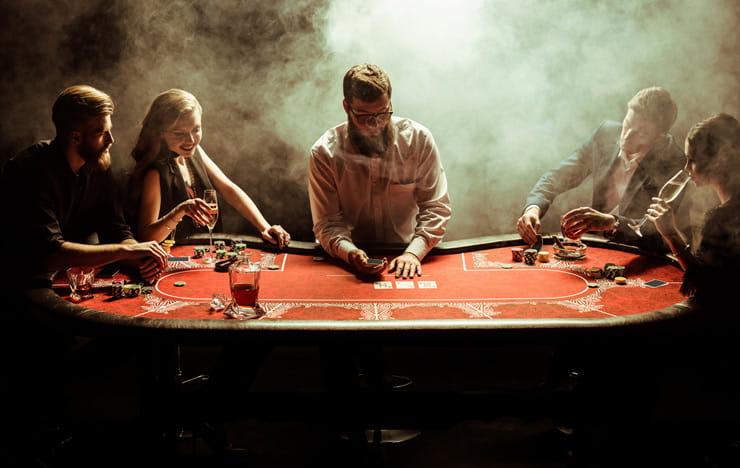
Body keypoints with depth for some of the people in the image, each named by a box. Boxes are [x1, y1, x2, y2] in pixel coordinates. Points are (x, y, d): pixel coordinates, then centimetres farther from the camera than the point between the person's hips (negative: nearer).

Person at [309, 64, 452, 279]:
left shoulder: (418, 139, -5)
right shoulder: (324, 153, -8)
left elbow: (436, 207, -3)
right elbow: (327, 223, -6)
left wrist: (413, 253, -19)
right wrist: (350, 253, -27)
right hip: (349, 261, -1)